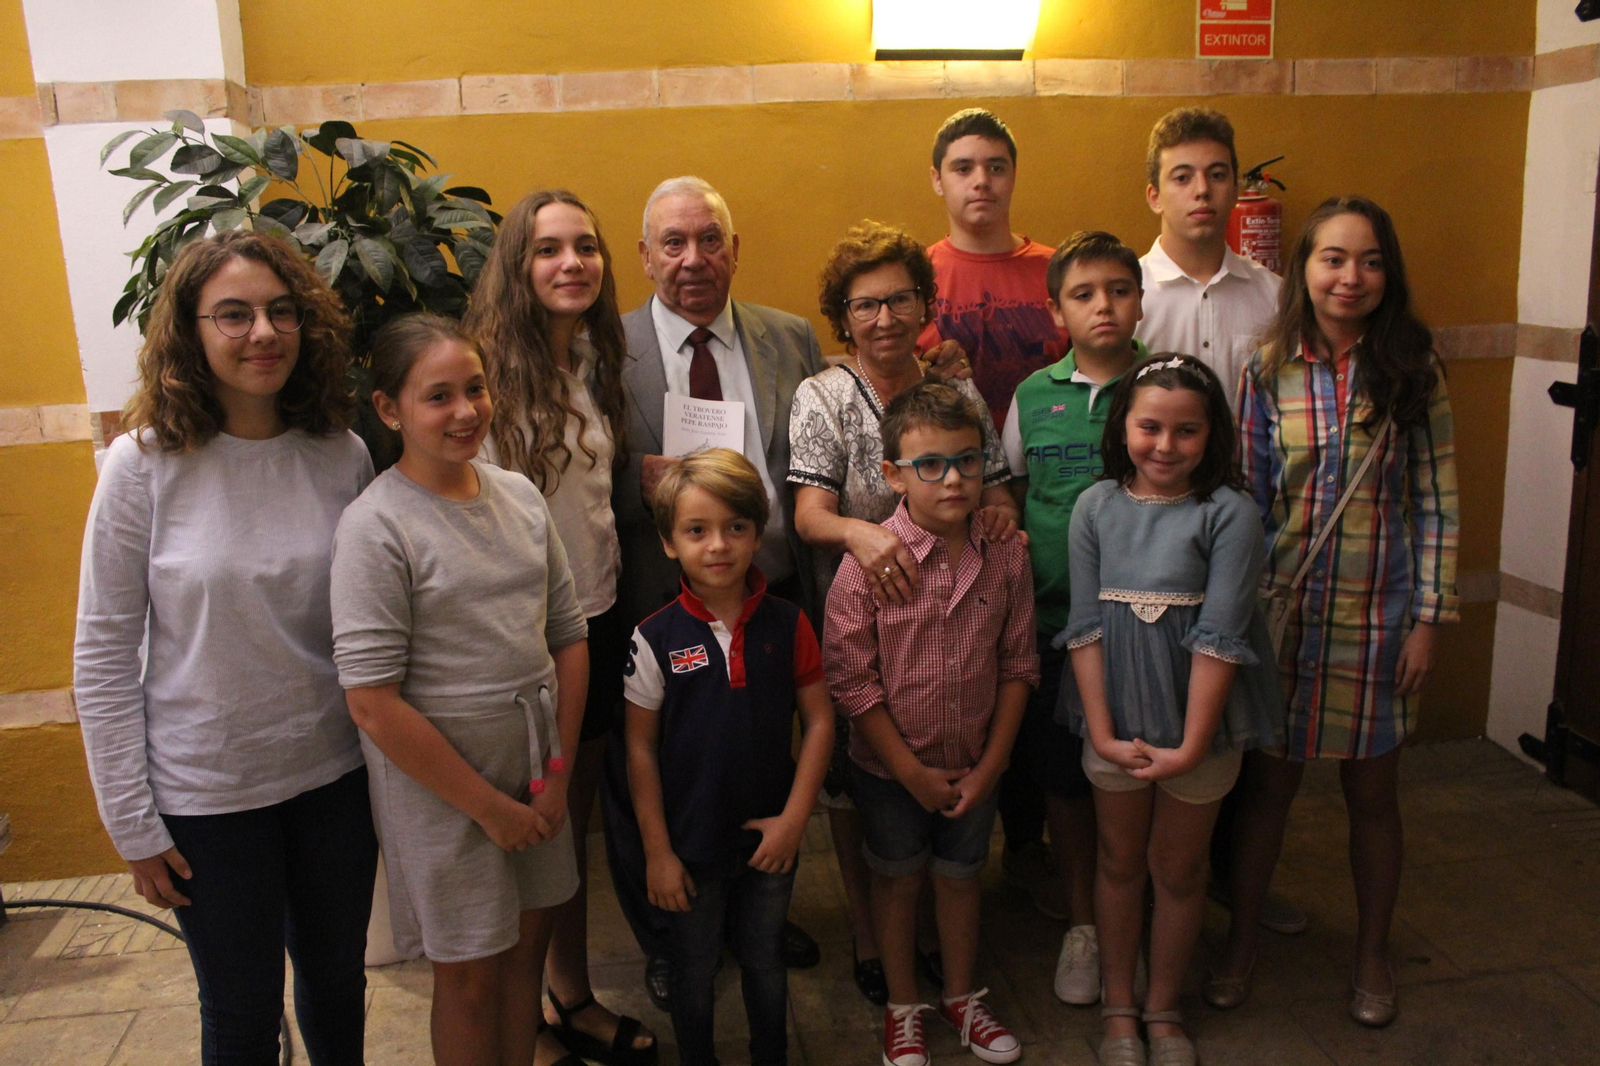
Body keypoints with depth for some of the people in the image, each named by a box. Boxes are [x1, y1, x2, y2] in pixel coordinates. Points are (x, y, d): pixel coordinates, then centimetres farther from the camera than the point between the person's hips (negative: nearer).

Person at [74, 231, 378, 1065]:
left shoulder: (342, 455, -5)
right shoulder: (144, 464, -12)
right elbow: (103, 656, -8)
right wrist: (133, 825, -6)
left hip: (337, 774, 3)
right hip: (207, 791, -2)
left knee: (338, 979, 21)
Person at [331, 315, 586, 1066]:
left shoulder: (519, 495, 1)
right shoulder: (376, 527, -16)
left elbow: (569, 637, 6)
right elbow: (372, 703, -18)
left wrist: (559, 772, 0)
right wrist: (489, 805, -13)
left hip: (535, 763, 5)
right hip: (438, 776, -5)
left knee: (528, 942, 18)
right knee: (470, 973, 11)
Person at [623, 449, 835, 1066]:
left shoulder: (787, 625, -9)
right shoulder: (656, 639, -13)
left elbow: (819, 720, -3)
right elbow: (640, 749, -8)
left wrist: (794, 817, -8)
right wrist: (657, 851, -7)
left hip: (770, 836, 2)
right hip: (690, 843, -1)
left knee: (766, 964, 21)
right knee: (695, 972, 18)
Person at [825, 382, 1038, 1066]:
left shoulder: (1006, 555, -11)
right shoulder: (868, 561, -21)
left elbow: (1017, 666, -3)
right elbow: (851, 679, -17)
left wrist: (990, 765, -5)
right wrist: (914, 773, -13)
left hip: (975, 767, 3)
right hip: (890, 769, -2)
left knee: (960, 877, 22)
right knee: (898, 880, 18)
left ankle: (961, 995, 45)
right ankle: (903, 1006, 40)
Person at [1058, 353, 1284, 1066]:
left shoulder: (1229, 514, -12)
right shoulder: (1095, 507, -5)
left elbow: (1219, 637, -15)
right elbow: (1085, 626, -6)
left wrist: (1191, 746, -17)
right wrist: (1102, 731, -10)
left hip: (1199, 723, -1)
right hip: (1117, 719, 2)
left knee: (1177, 869, 14)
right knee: (1120, 861, 17)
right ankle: (1118, 1008, 36)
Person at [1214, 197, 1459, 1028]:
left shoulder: (1413, 370, -3)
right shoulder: (1269, 370, -2)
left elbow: (1435, 503, -2)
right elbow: (1245, 496, 1)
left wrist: (1428, 618, -5)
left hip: (1377, 615, 0)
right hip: (1283, 609, 0)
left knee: (1371, 790, 13)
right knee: (1267, 781, 11)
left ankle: (1372, 953, 35)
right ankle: (1242, 941, 30)